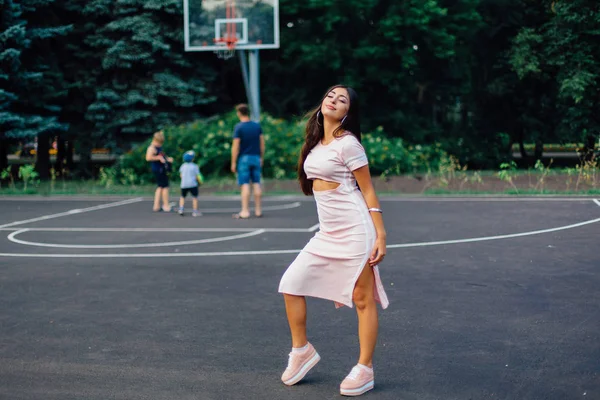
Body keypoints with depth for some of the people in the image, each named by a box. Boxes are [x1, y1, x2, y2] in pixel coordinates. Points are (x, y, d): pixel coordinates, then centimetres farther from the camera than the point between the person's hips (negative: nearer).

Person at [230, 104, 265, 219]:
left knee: (245, 185, -5)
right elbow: (262, 143, 8)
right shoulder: (257, 126, 6)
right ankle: (258, 210, 10)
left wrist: (233, 163, -7)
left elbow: (235, 146, -12)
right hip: (256, 158, 4)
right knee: (256, 184, 7)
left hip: (243, 158, -4)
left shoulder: (238, 127, -9)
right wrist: (261, 158, 17)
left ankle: (245, 211, -7)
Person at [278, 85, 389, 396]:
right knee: (291, 283, 3)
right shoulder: (315, 144, 13)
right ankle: (301, 350, 19)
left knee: (363, 299, -1)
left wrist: (380, 235, -13)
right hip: (327, 232, 8)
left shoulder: (348, 144, -9)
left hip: (355, 231, -8)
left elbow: (368, 190, -8)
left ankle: (365, 370, 7)